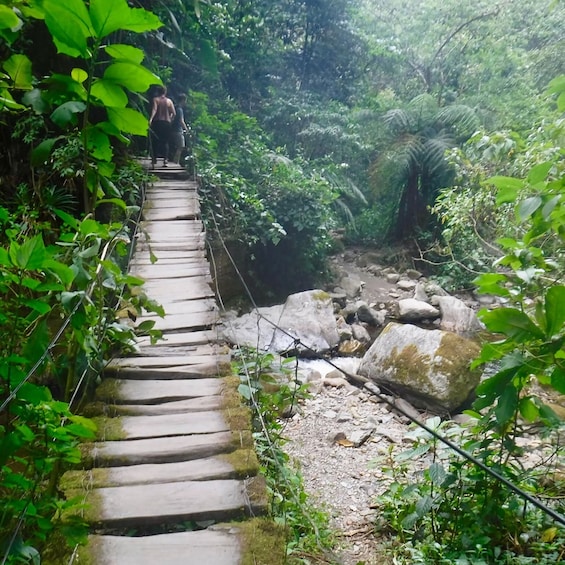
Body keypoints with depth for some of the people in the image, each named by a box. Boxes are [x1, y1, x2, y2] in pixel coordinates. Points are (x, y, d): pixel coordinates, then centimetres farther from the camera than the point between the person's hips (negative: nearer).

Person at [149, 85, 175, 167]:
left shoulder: (155, 99, 0)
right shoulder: (169, 101, 7)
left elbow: (154, 109, -17)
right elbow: (174, 113, 2)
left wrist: (150, 119, -28)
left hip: (157, 122, -2)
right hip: (167, 123, 2)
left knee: (155, 141, 9)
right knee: (165, 142, 5)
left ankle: (154, 158, 8)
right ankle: (165, 160, -4)